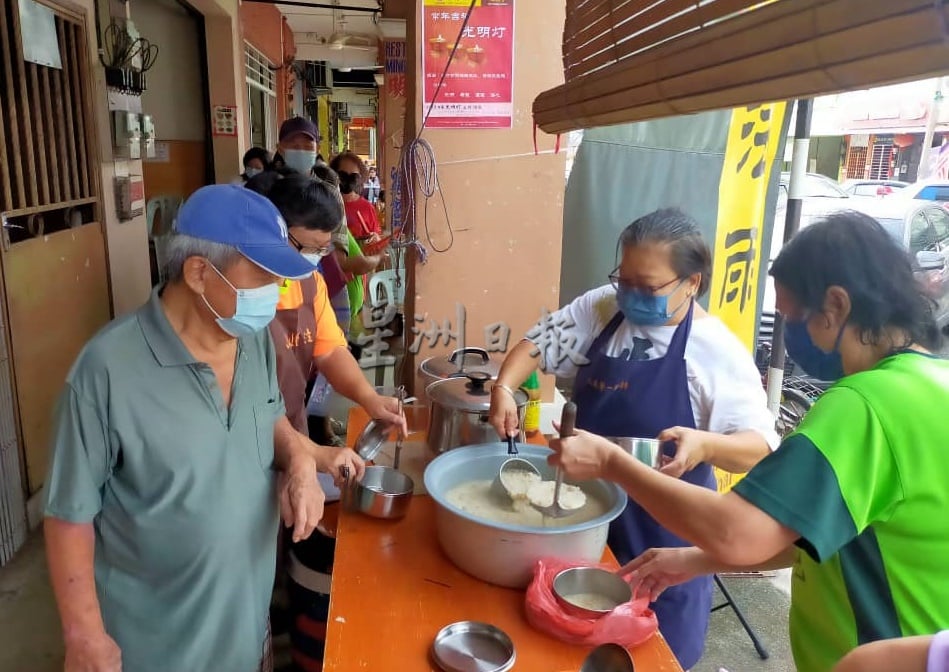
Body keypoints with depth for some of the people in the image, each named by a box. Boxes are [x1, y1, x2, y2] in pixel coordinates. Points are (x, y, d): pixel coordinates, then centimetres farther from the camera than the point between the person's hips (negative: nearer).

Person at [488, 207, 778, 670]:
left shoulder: (718, 351, -16)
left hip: (663, 527, -4)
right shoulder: (601, 309, -3)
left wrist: (704, 445, -38)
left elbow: (760, 448, -17)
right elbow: (538, 344, 3)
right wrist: (504, 387, -15)